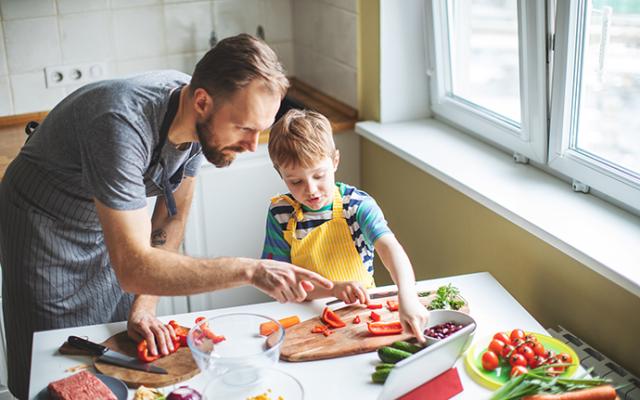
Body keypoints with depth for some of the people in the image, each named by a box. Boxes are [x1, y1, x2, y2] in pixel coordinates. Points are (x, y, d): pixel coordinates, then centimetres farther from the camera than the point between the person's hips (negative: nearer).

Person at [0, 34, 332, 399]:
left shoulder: (201, 119, -18)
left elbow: (172, 218, -6)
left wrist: (144, 306, -14)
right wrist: (250, 270, -45)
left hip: (107, 220, 6)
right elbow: (133, 269, -43)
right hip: (44, 226, -6)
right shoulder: (123, 125, -40)